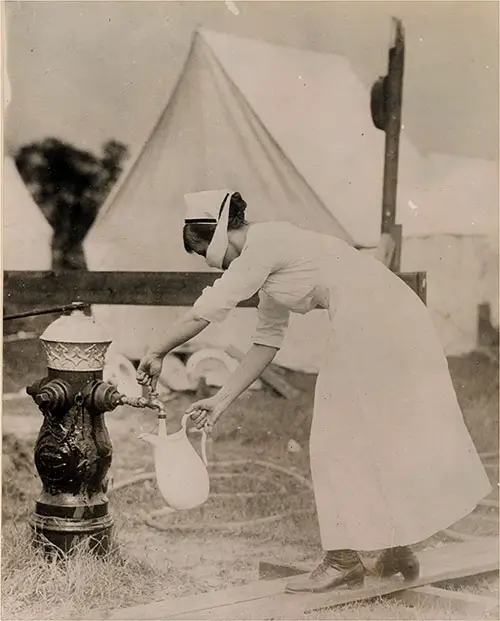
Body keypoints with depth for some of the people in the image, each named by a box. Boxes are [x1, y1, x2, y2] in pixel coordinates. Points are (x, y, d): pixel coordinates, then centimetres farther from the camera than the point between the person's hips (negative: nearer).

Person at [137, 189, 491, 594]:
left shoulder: (263, 246, -9)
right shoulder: (269, 262, 20)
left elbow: (204, 313, -9)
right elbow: (267, 343, 21)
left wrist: (157, 354, 2)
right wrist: (222, 401, 19)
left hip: (373, 323, -10)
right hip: (392, 319, 10)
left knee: (341, 439, 0)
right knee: (377, 436, 16)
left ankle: (345, 559, 7)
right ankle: (399, 551, 24)